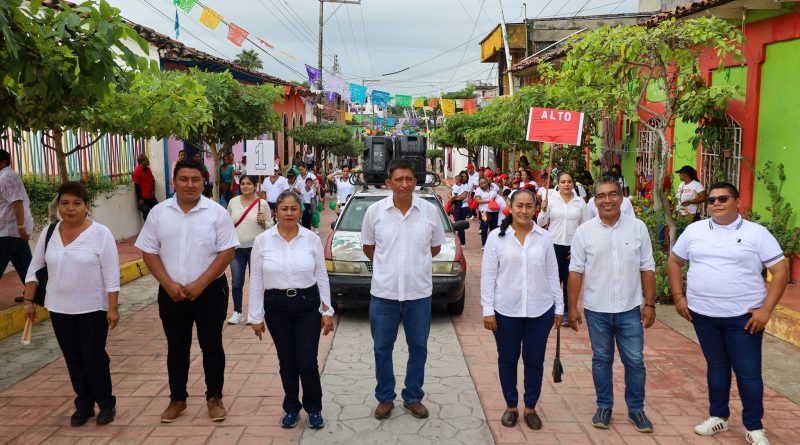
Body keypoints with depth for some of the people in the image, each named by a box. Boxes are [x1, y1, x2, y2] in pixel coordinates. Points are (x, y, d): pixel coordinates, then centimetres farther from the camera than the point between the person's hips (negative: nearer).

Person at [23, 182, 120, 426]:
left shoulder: (100, 233, -12)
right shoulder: (49, 233, 2)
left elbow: (111, 275, -12)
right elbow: (34, 269, 10)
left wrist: (113, 308, -14)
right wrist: (28, 301, 8)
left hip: (93, 309, -4)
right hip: (59, 309, 4)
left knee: (93, 357, -1)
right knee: (73, 359, 11)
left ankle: (106, 404, 17)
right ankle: (84, 404, 25)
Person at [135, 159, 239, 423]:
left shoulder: (217, 212, -7)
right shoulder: (159, 212, 1)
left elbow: (226, 252, -9)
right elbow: (149, 252, 1)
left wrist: (200, 284, -15)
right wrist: (169, 284, -11)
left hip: (210, 291, -2)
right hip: (171, 293, 2)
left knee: (211, 345, 7)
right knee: (176, 347, 13)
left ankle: (214, 398, 22)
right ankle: (177, 399, 28)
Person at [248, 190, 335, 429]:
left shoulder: (312, 239, -3)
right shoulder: (262, 241, -4)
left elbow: (322, 277, 2)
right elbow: (256, 281, 0)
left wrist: (327, 311, 1)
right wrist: (256, 316, 0)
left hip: (308, 304, -1)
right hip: (276, 306, 1)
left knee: (307, 362, -1)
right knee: (287, 362, 10)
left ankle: (314, 409, 21)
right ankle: (291, 409, 30)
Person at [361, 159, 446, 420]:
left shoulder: (429, 210, -4)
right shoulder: (375, 211, -5)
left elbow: (435, 247, 8)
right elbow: (368, 248, 8)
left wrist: (414, 262, 8)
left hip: (419, 292, 1)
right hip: (383, 293, 0)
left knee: (418, 348, 13)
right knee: (382, 348, 11)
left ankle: (413, 397, 31)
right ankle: (385, 398, 29)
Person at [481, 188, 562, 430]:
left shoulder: (544, 237, 2)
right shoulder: (497, 236, -4)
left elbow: (552, 274, 7)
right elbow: (487, 275, -4)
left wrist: (559, 307, 6)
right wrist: (487, 310, -7)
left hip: (540, 310, 1)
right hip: (506, 310, -1)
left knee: (535, 361, 10)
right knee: (507, 360, 11)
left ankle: (530, 407, 28)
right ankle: (511, 406, 29)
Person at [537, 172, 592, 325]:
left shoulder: (580, 202, 3)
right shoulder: (551, 199, 0)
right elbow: (541, 223, 2)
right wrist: (544, 210, -15)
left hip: (573, 246, 1)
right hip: (555, 244, -1)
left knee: (569, 279, 7)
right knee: (554, 278, -1)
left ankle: (567, 311, 18)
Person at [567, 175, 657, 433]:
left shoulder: (638, 228, -2)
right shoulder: (584, 232, -4)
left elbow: (647, 269, 2)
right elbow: (576, 272, -1)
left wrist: (650, 304, 0)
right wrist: (572, 307, -3)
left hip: (630, 309, 0)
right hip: (596, 310, 0)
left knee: (635, 361, 7)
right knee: (601, 359, 12)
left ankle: (636, 409, 26)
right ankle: (604, 407, 28)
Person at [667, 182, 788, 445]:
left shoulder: (757, 233, -5)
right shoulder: (694, 230, 4)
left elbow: (780, 270, -5)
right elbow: (674, 262, 13)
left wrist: (766, 309, -12)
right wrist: (678, 297, 4)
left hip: (743, 315, -3)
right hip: (703, 313, 3)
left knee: (748, 372, 4)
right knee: (716, 365, 17)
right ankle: (718, 416, 31)